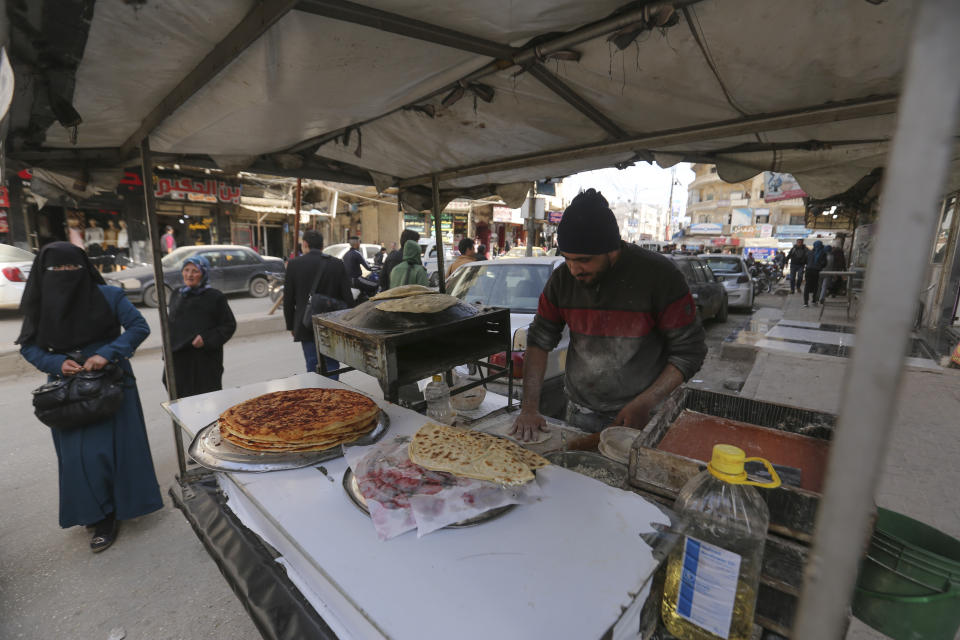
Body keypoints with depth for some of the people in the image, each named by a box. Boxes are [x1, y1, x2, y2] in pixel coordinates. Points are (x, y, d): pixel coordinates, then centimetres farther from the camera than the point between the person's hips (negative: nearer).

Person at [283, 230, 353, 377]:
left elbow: (288, 300, 1)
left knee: (313, 366, 7)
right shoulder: (337, 264, -1)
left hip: (307, 326, -1)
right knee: (331, 364, 11)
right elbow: (348, 297, -2)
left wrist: (291, 326, 11)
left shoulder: (294, 264, -3)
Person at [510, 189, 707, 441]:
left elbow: (690, 351, -11)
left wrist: (644, 404, -20)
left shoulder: (658, 274, -17)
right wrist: (529, 408, -11)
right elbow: (539, 341, -3)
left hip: (639, 417, -3)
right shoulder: (562, 278, -6)